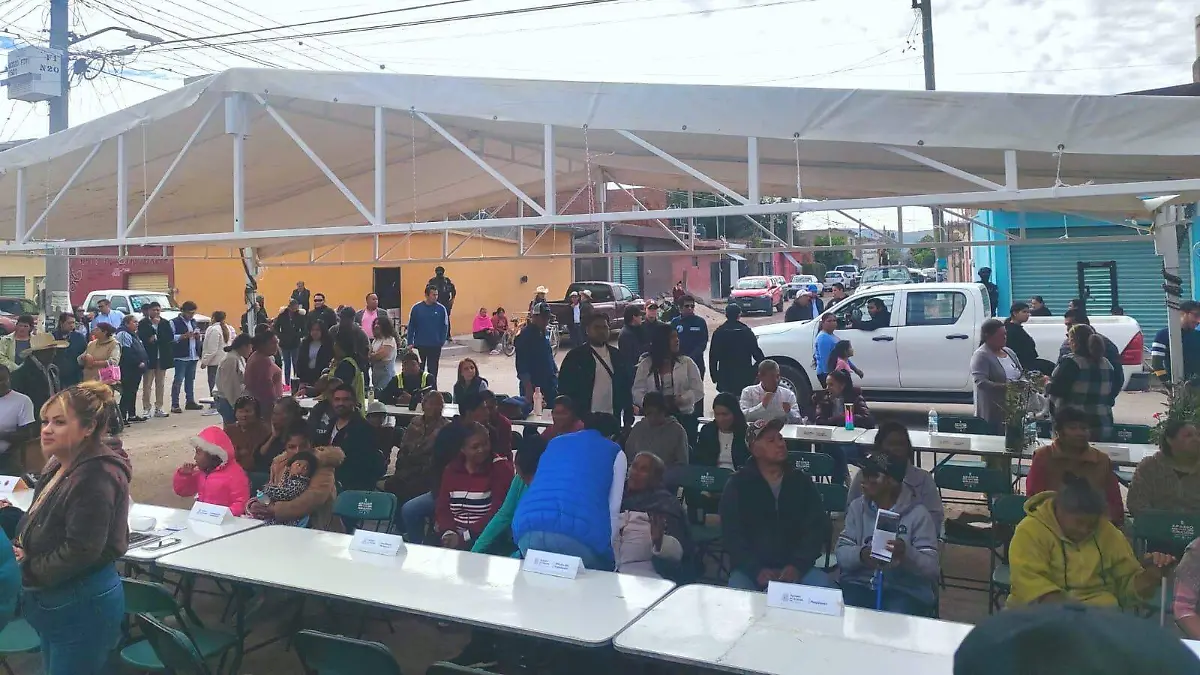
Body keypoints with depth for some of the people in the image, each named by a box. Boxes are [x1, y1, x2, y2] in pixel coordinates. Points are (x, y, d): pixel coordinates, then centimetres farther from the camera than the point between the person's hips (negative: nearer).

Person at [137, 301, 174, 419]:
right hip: (149, 357, -3)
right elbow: (141, 337, -10)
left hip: (162, 357, 3)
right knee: (147, 384, -3)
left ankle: (158, 408, 15)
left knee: (160, 384, 9)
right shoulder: (143, 323, -1)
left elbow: (171, 337, -4)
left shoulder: (165, 323, 8)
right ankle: (146, 408, 2)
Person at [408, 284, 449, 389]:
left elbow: (445, 326, 2)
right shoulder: (416, 308, -4)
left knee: (432, 371, 5)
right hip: (420, 345, 0)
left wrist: (442, 341, -6)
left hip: (435, 346, 0)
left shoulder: (441, 308, -3)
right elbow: (411, 326, 0)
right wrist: (410, 343, -4)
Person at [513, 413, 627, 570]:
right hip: (580, 532, -4)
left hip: (528, 526, 4)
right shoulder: (616, 453, 21)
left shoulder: (554, 443, 32)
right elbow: (613, 508, 13)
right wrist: (607, 550, 21)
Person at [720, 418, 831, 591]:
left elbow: (818, 528, 1)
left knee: (821, 583, -26)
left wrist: (797, 566, -14)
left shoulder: (802, 482, 8)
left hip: (794, 568, 2)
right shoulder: (737, 485, 1)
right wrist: (756, 570, -20)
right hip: (751, 569, -2)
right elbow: (732, 536, -6)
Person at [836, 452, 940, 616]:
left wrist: (907, 554, -28)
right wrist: (861, 555, -22)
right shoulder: (857, 506, 6)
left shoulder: (918, 514, -4)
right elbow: (841, 553, -1)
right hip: (858, 583, 2)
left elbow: (932, 569, -8)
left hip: (905, 590, -2)